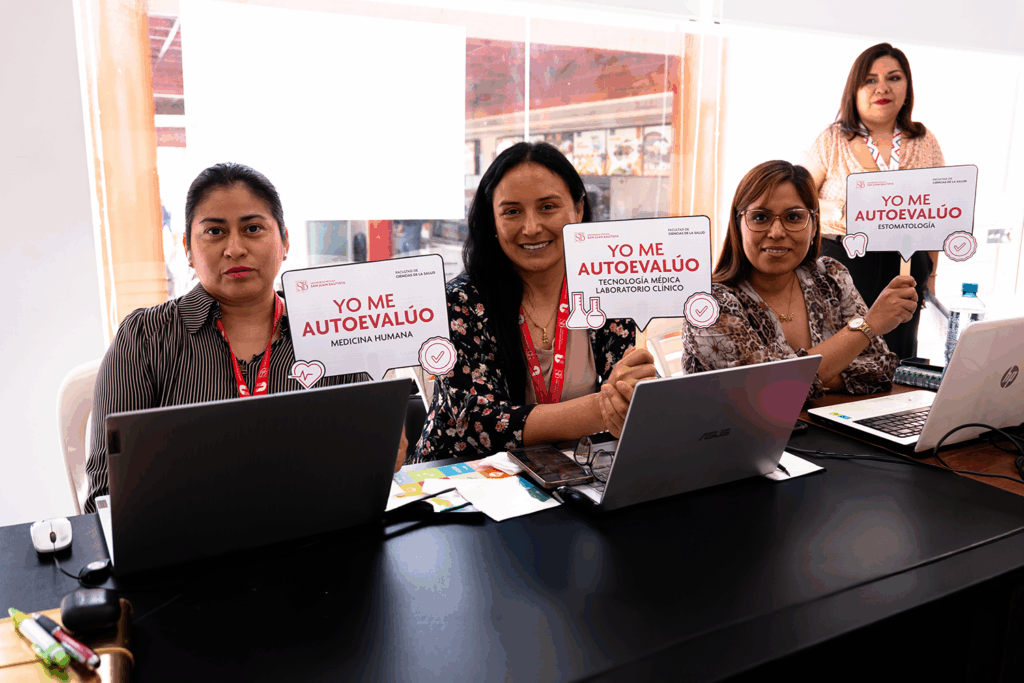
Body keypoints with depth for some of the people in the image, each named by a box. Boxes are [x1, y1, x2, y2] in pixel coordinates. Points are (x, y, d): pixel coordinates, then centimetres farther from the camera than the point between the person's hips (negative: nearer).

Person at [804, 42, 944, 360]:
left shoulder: (925, 143, 8)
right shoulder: (831, 141, -1)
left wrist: (930, 276, 15)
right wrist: (839, 217, -12)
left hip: (903, 271, 3)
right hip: (840, 265, -2)